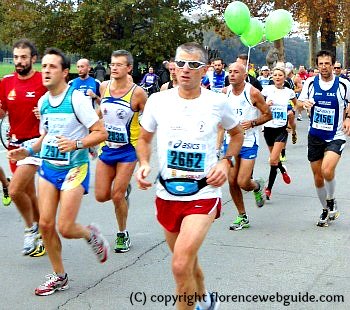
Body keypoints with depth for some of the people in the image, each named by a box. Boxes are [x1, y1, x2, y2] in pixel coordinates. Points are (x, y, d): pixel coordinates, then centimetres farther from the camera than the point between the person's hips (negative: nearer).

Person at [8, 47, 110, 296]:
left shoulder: (77, 99, -13)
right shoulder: (43, 101, 7)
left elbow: (101, 133, -14)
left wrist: (76, 144, -28)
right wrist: (28, 151, 6)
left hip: (73, 168, -6)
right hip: (48, 166, 6)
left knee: (65, 228, -10)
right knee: (46, 224, 2)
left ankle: (92, 234, 25)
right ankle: (59, 276, 20)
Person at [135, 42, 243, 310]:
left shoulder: (217, 102, -5)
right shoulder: (158, 100, -1)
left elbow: (237, 134, 14)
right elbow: (144, 138, 13)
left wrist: (227, 161, -3)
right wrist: (144, 164, -6)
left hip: (204, 194, -4)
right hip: (167, 194, 4)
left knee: (181, 266, -20)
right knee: (187, 260, 21)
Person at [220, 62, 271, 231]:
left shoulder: (253, 93, -11)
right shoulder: (225, 92, 3)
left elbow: (268, 114, -4)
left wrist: (252, 123, -18)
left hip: (249, 142, -5)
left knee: (243, 183, -11)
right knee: (232, 181, 4)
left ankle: (257, 186, 27)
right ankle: (242, 217, 20)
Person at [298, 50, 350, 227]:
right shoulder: (310, 83, -1)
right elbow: (300, 102, 9)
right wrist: (304, 103, -14)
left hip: (336, 136, -3)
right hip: (315, 135, 3)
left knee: (327, 171, -25)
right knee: (317, 177, 10)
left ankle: (331, 201, 4)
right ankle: (325, 210, 31)